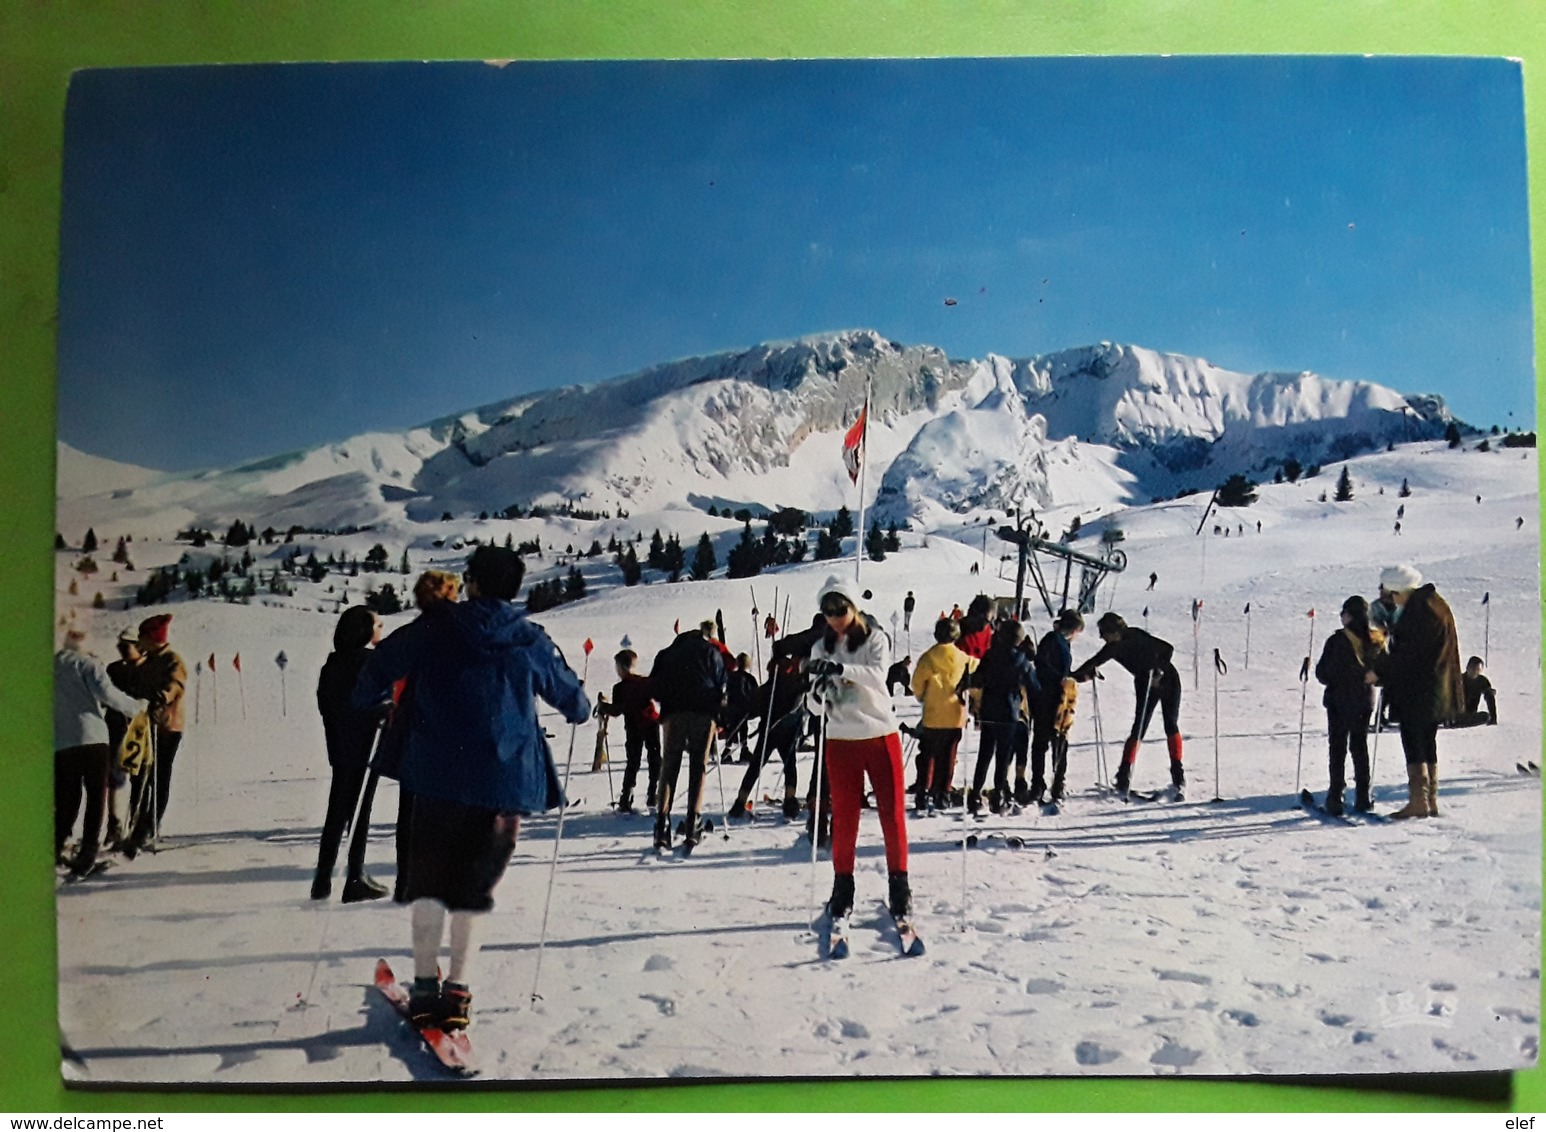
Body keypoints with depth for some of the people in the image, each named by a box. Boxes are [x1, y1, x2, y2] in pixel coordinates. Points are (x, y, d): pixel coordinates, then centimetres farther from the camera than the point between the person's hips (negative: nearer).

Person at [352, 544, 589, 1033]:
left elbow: (381, 664, 8)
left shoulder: (436, 628, 2)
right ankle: (457, 989, 7)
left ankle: (426, 986, 7)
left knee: (429, 882, 12)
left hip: (440, 777, -1)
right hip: (507, 784, 1)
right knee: (473, 885, 12)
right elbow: (571, 696, 16)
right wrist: (581, 710, 40)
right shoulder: (531, 641, 6)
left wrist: (364, 706, 28)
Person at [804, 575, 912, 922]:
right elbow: (815, 707, 4)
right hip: (840, 740, 2)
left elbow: (878, 674, -23)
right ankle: (842, 887, 15)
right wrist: (818, 693, -20)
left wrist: (839, 668, -37)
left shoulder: (875, 638, -2)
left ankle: (899, 884, 13)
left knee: (892, 812, 2)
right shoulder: (821, 649, 6)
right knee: (844, 817, 6)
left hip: (881, 735, -2)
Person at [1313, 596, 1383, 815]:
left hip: (1338, 701, -4)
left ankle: (1336, 797, 1)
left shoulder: (1337, 641, -17)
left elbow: (1323, 674, -13)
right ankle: (1363, 798, 13)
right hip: (1364, 701, 4)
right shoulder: (1376, 641, -3)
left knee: (1338, 748, 4)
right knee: (1360, 747, 14)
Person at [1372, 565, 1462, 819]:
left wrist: (1380, 672, -13)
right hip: (1435, 692, 10)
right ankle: (1431, 800, 20)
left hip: (1417, 691, -10)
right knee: (1427, 743, 14)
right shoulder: (1432, 603, 14)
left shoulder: (1421, 608, -17)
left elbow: (1409, 653, -19)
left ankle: (1418, 800, -9)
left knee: (1413, 743, -7)